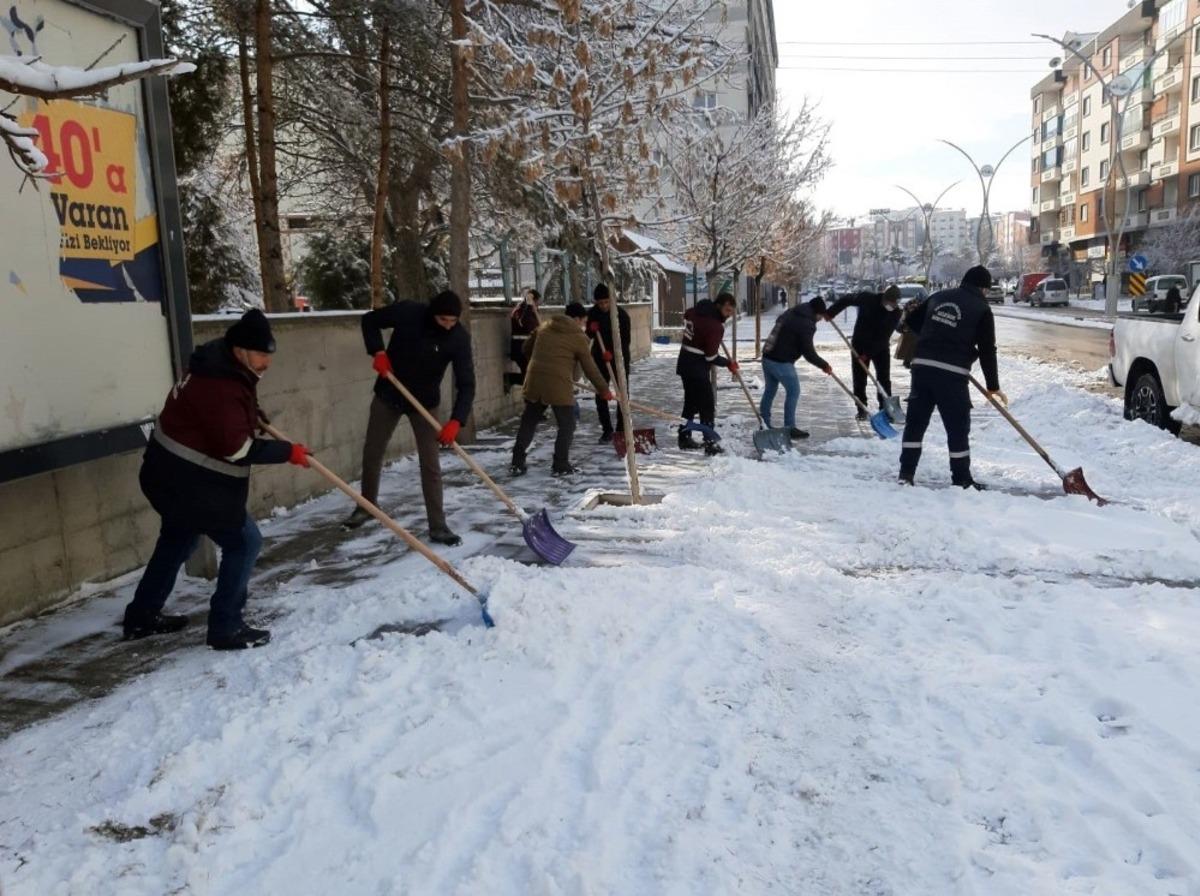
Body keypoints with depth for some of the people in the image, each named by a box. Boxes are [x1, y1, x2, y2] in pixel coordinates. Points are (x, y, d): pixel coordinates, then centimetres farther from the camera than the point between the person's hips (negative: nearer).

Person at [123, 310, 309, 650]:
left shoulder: (223, 368, 4)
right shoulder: (220, 386, -28)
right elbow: (237, 449, -29)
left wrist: (252, 414, 15)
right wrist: (287, 452, -22)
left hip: (172, 472, 11)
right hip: (190, 482, -11)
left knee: (178, 539, 26)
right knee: (244, 543, -4)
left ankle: (142, 616, 41)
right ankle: (226, 628, 4)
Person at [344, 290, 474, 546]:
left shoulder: (459, 338, -22)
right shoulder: (407, 312, -21)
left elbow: (466, 384, -24)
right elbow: (370, 320, -4)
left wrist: (456, 420, -37)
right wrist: (378, 352, -20)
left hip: (425, 402, -2)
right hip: (388, 395, 2)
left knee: (430, 465, -5)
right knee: (371, 453, 13)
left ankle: (438, 527, 3)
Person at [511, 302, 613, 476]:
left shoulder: (544, 327, 13)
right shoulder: (579, 337, -1)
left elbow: (527, 349, 22)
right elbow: (590, 369, 1)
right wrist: (604, 390, 11)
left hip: (534, 383, 5)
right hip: (559, 386, -5)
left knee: (528, 423, 15)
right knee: (567, 426, 10)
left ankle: (517, 463, 16)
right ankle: (561, 465, 11)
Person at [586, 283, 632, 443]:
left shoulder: (621, 314, -14)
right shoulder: (592, 314, -4)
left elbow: (626, 339, -15)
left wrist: (613, 353, -30)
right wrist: (591, 330, -17)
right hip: (599, 358, 2)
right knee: (601, 395, 0)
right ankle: (607, 430, 8)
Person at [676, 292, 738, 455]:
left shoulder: (694, 312, 4)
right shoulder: (715, 326, -21)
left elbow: (686, 316, 31)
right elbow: (711, 357, -21)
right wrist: (729, 363, -6)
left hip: (685, 365, 9)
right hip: (697, 370, -9)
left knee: (691, 403, 18)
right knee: (708, 405, -3)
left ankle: (684, 438, 25)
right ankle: (710, 443, -4)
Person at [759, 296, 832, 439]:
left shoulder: (789, 314, 13)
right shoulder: (806, 324, -13)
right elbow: (808, 352, -14)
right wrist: (824, 365, 0)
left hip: (767, 357, 9)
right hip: (781, 362, -9)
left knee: (770, 390, 18)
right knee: (793, 392, 2)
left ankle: (763, 424, 25)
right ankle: (789, 428, 3)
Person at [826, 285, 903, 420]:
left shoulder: (896, 312, -17)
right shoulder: (866, 299, -18)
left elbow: (884, 336, -19)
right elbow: (846, 300, -2)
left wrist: (868, 353, -24)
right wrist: (830, 313, -7)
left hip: (881, 348, 0)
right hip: (859, 345, 0)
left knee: (884, 379, -3)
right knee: (859, 379, 2)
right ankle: (862, 409, 11)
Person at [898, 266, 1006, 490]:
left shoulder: (939, 297, 14)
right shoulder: (982, 309, 0)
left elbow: (912, 320, 23)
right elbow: (987, 350, -1)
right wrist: (993, 386, 6)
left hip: (922, 366, 5)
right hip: (951, 373, -5)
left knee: (915, 421, 12)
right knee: (958, 428, 5)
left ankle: (906, 474, 13)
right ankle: (962, 480, 13)